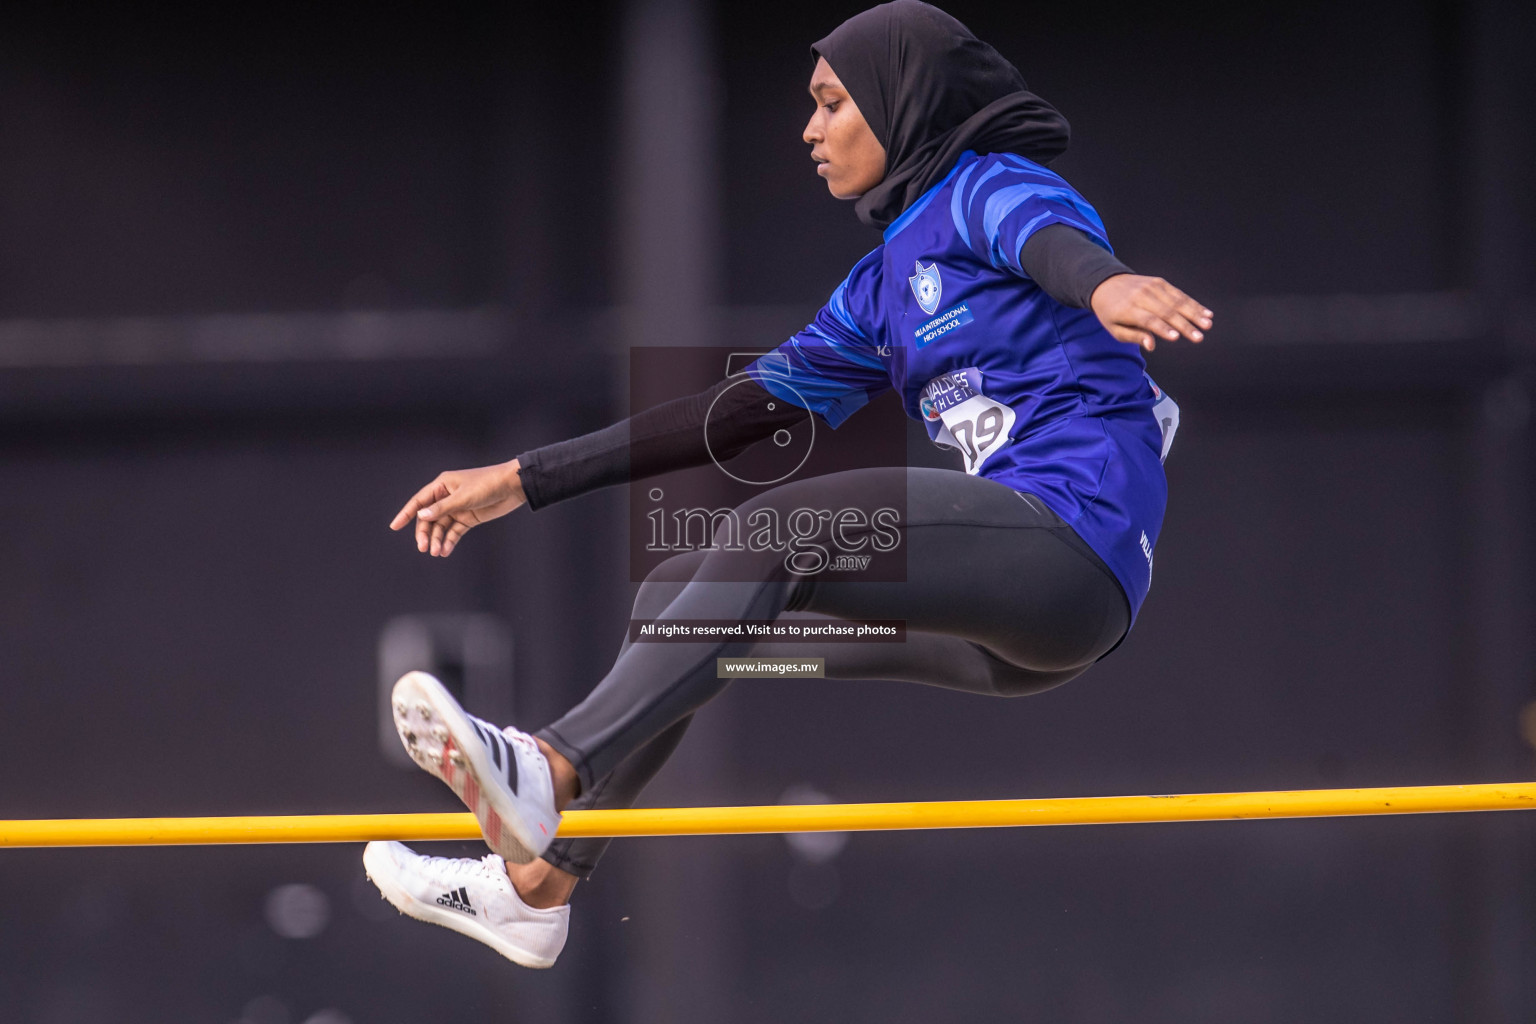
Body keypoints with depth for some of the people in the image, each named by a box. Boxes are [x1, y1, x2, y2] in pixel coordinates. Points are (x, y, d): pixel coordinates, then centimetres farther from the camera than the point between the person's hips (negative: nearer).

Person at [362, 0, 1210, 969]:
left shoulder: (988, 190, 1)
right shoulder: (884, 287, 26)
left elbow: (1047, 237, -23)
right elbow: (744, 409, 26)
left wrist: (1104, 283, -49)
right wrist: (524, 481, 23)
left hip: (1073, 534, -9)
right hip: (1000, 633, 9)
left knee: (779, 529, -25)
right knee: (686, 594, 10)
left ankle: (552, 770, -37)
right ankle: (539, 886, 7)